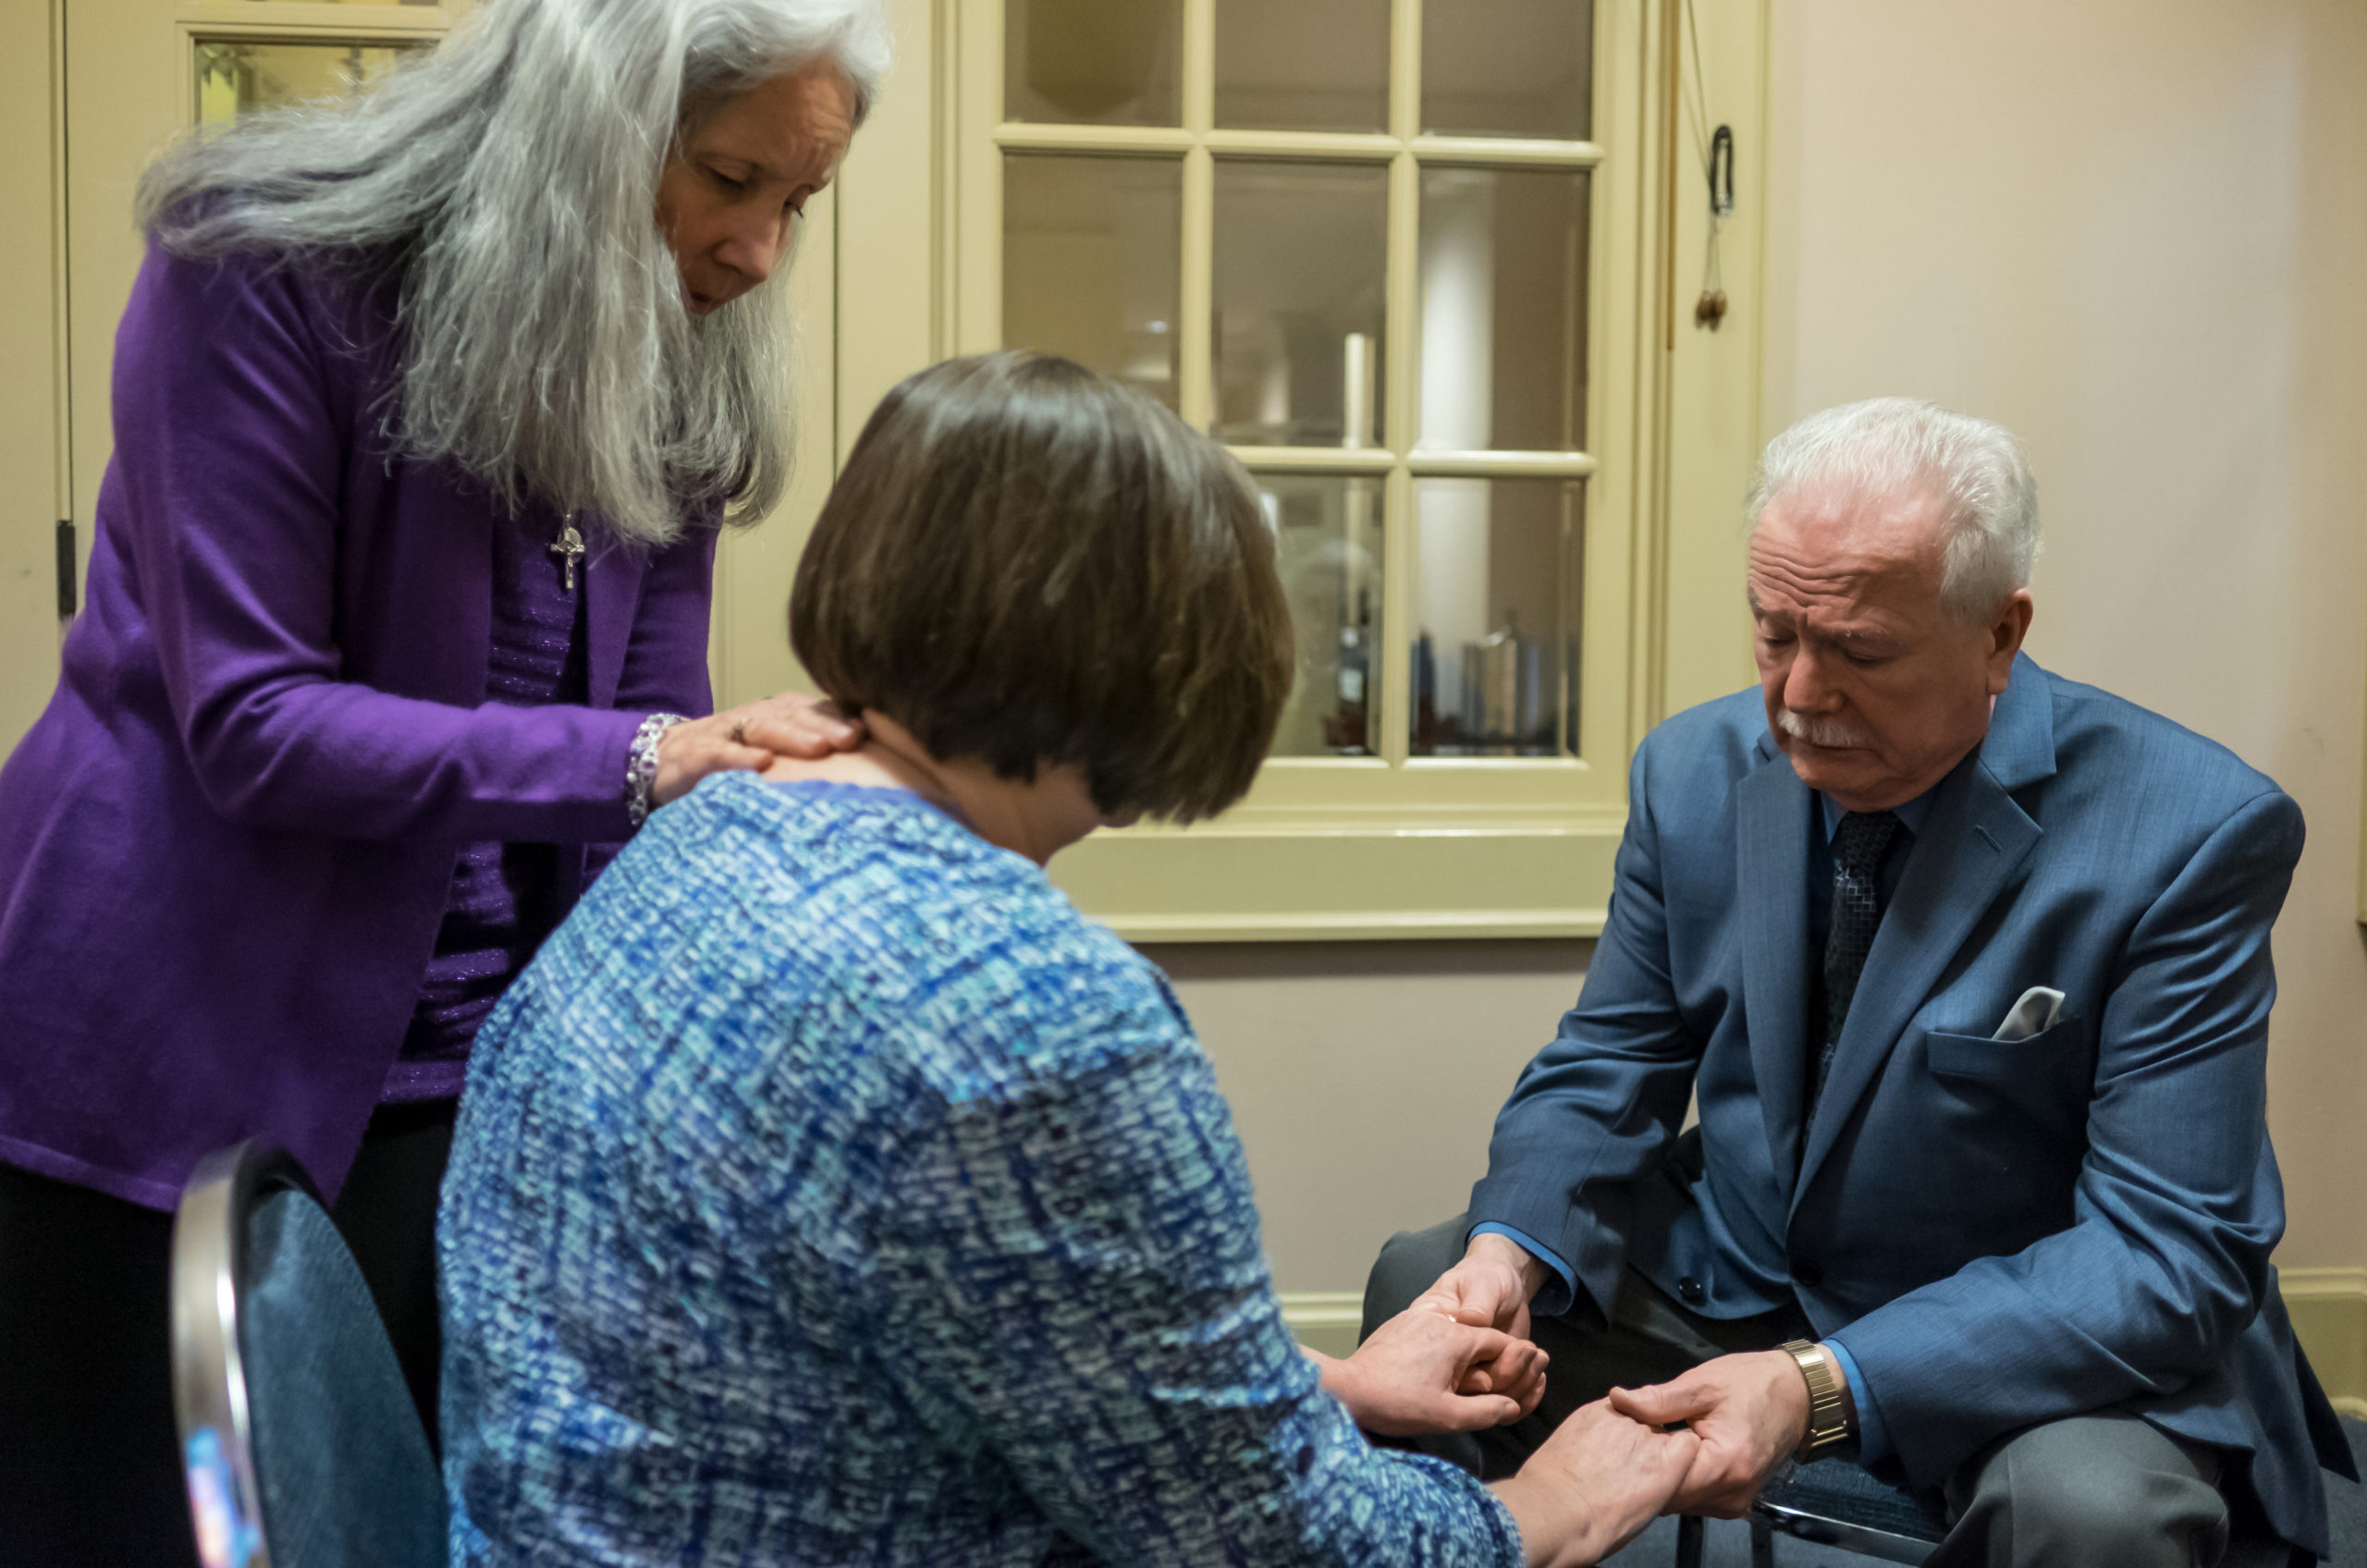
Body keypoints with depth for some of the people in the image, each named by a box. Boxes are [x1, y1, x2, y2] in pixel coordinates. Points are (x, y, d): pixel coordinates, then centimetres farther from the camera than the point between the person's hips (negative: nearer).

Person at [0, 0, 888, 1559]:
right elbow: (252, 725, -19)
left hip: (475, 1073, 4)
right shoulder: (264, 270, -15)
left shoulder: (678, 375, 1)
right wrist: (635, 762, -25)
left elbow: (652, 756, 2)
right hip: (174, 1071, -4)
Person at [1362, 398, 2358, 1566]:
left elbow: (2169, 1252, -23)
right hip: (1735, 1281, 4)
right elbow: (1608, 1066, 3)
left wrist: (1822, 1386, -35)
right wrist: (1509, 1249, -19)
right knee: (1420, 1281, -7)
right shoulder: (1693, 771, -5)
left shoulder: (2186, 835, -20)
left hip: (2051, 1340, -4)